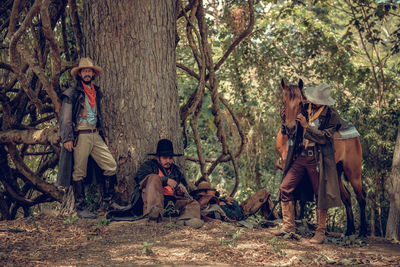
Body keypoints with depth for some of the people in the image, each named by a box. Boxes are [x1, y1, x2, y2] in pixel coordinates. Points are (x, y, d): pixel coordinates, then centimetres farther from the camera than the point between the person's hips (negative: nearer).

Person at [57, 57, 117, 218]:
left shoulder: (95, 92, 19)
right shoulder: (71, 93, -2)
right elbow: (65, 118, -6)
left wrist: (104, 134, 23)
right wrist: (67, 138, -15)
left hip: (95, 135, 6)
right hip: (80, 136, -6)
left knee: (111, 165, -2)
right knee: (79, 172, -2)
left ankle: (109, 201, 10)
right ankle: (81, 208, 5)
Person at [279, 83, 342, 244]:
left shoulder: (331, 115, -4)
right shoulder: (303, 109, 7)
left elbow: (325, 137, -14)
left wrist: (307, 126, -20)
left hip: (317, 160, -4)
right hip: (299, 157, 4)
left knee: (320, 195, 1)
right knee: (285, 188, -4)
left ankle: (320, 232, 12)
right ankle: (288, 226, 7)